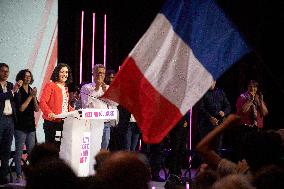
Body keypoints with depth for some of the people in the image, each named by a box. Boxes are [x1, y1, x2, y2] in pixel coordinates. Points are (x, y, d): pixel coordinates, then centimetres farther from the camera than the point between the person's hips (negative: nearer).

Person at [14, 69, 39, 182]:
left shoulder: (31, 91, 13)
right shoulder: (18, 92, -4)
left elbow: (37, 109, 9)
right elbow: (21, 108, -12)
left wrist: (34, 97, -6)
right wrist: (30, 96, -12)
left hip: (31, 125, 6)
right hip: (20, 125, -6)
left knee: (31, 151, 5)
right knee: (19, 151, -5)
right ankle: (19, 175, -4)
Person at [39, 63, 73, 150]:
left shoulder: (65, 88, 20)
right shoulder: (50, 86, -5)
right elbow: (42, 102, -15)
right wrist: (49, 113, -30)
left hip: (65, 123, 7)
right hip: (52, 123, -7)